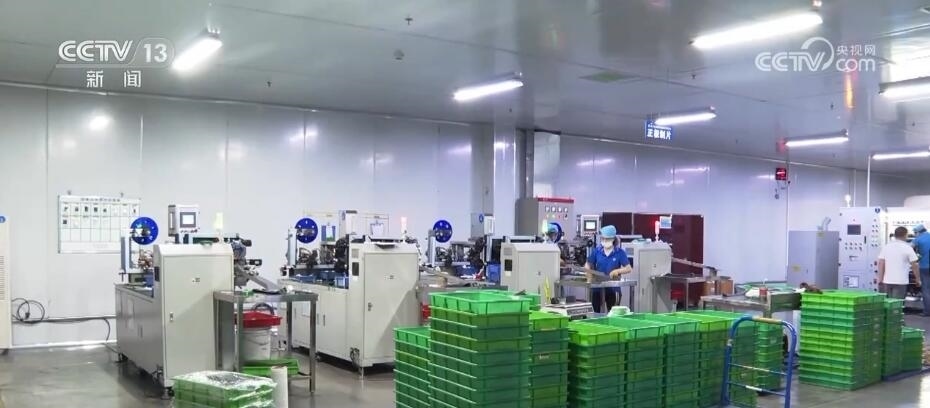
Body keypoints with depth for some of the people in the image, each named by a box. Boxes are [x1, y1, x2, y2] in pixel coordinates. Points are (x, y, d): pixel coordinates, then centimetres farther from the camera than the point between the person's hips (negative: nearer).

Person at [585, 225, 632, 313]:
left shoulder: (620, 252, -5)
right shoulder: (597, 251, 1)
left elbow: (629, 269, -7)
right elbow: (587, 265, 9)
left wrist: (617, 271, -24)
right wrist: (590, 278, -7)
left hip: (613, 287, -2)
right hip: (597, 287, 2)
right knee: (597, 313, 8)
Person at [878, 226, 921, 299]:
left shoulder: (886, 247, 6)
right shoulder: (907, 248, -5)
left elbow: (881, 263, 3)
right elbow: (914, 266, -5)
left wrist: (880, 279, 6)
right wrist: (918, 279, 6)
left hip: (887, 281, 4)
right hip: (900, 282, -4)